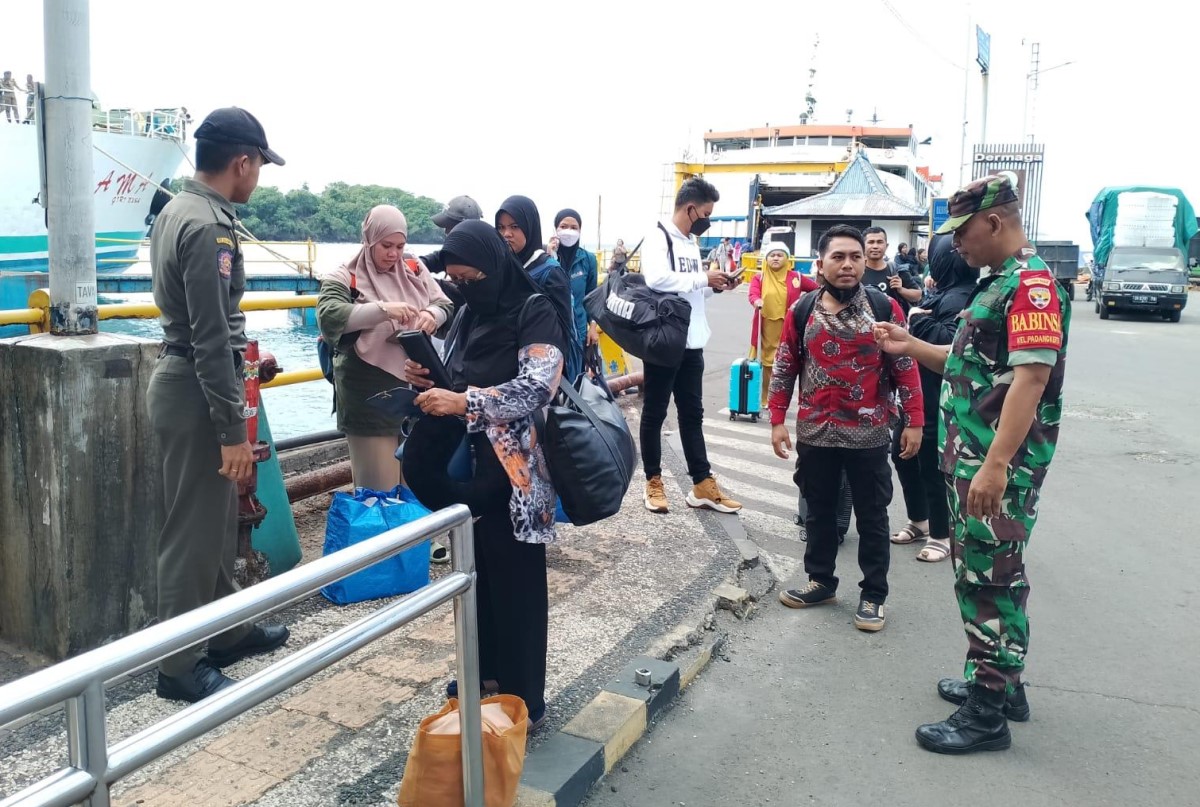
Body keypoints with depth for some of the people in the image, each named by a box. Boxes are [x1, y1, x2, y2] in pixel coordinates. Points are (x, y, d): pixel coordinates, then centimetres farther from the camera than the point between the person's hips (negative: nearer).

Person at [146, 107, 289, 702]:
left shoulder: (176, 211, 11)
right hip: (196, 391, -10)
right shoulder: (209, 227, -20)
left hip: (184, 378, 10)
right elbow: (211, 339, -24)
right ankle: (180, 665, 12)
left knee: (218, 520, 19)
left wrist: (242, 354, 25)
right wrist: (233, 431, -21)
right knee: (193, 531, 0)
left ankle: (228, 631, 33)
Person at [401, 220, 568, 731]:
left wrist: (463, 402, -26)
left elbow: (538, 386, -21)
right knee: (480, 573, 14)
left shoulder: (535, 313, -10)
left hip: (515, 472, -7)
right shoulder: (468, 315, 12)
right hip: (471, 467, 7)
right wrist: (429, 379, -4)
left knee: (516, 582, 0)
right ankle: (487, 671, 31)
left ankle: (524, 697, 12)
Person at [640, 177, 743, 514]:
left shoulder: (691, 242, 15)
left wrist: (714, 287, 4)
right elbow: (658, 279, -28)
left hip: (691, 343, 9)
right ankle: (654, 482, 16)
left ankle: (703, 485, 17)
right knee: (655, 412, 5)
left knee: (692, 413, 11)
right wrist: (704, 278, -20)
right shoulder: (658, 238, -11)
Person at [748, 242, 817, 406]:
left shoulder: (795, 277, 4)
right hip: (766, 327, 1)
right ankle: (765, 400, 18)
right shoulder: (759, 278, 5)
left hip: (787, 327, -1)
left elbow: (817, 289, 12)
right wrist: (756, 301, -33)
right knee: (767, 362, 8)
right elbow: (753, 294, -13)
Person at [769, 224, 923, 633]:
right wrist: (778, 421, 2)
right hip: (815, 433, 2)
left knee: (872, 516, 8)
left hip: (868, 435, -2)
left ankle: (873, 594, 21)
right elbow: (784, 369, 5)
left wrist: (913, 421, -5)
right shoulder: (802, 311, -1)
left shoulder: (884, 307, -6)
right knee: (819, 511, 16)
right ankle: (821, 581, 32)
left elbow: (906, 368, -2)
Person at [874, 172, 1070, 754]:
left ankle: (986, 714, 8)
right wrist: (910, 346, 13)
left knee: (989, 580, -3)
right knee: (988, 575, 18)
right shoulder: (997, 283, 17)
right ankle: (1002, 683, 33)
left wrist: (995, 465, -29)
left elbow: (1030, 377, -24)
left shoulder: (1031, 283, -15)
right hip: (973, 459, 10)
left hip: (999, 467, -10)